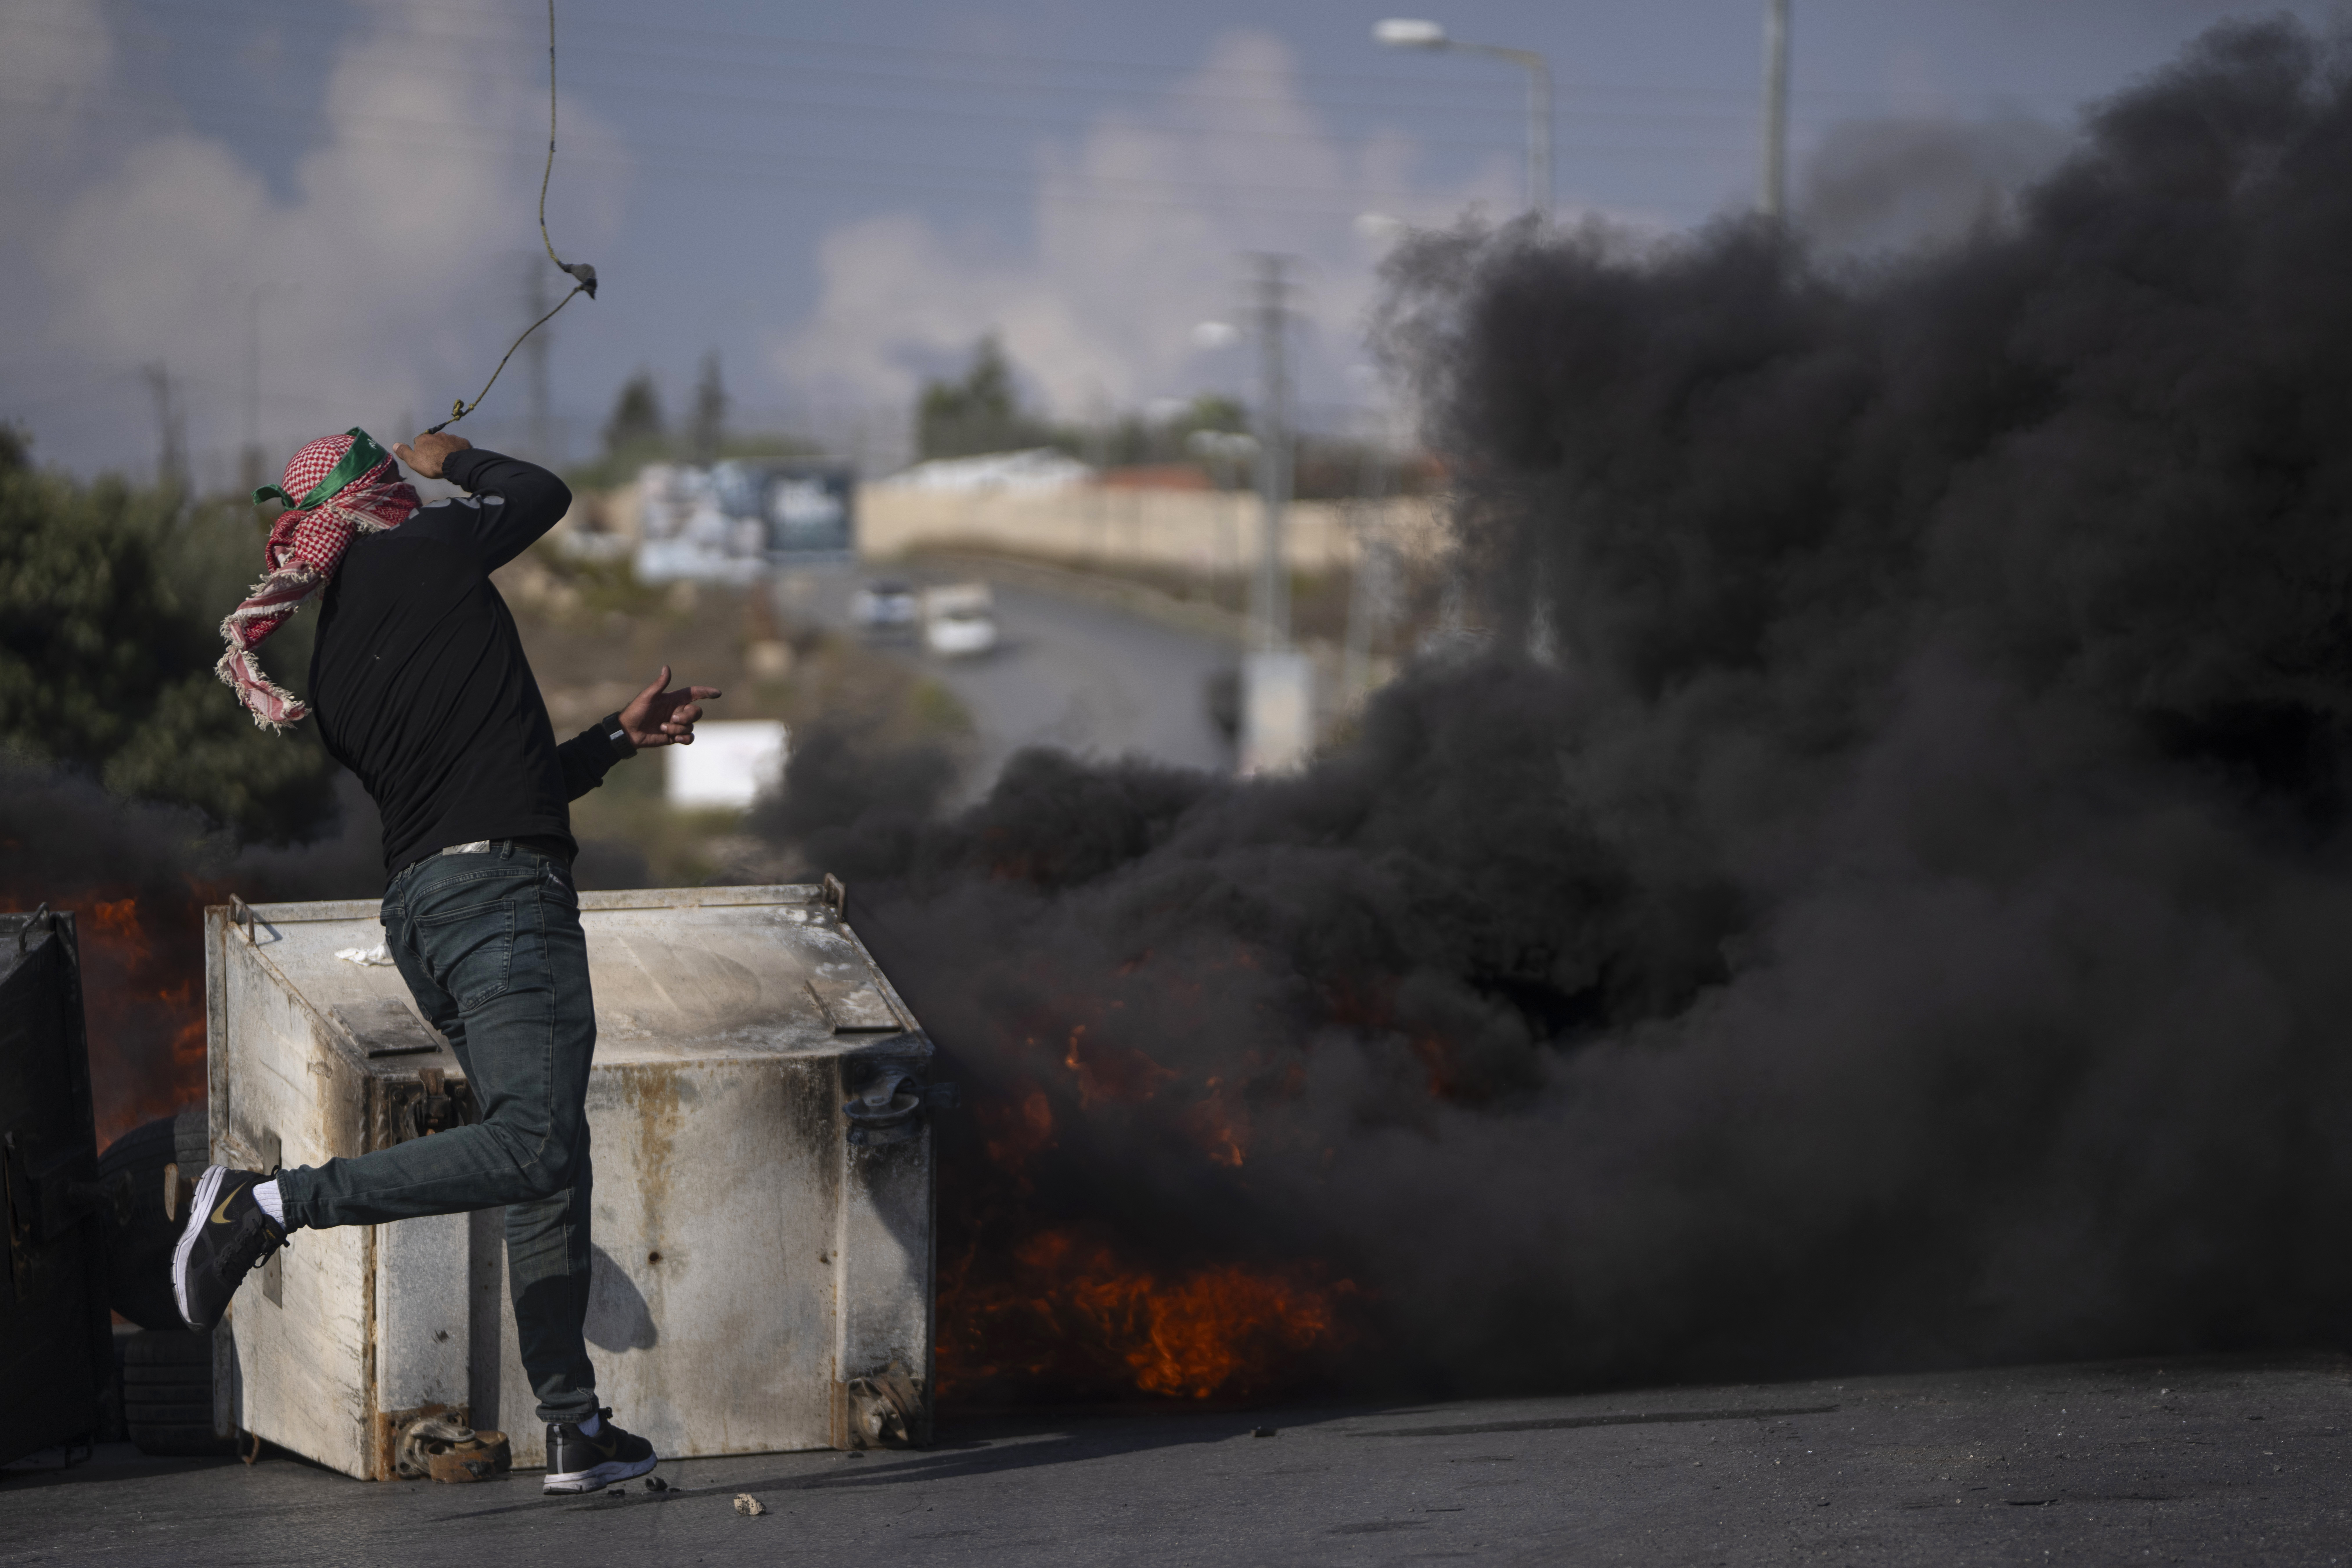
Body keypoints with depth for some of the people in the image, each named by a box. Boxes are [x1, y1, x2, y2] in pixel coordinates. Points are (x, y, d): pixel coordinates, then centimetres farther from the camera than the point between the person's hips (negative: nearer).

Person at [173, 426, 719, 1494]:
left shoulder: (330, 672, 20)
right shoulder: (422, 550, -1)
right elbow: (543, 494, 17)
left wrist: (622, 736, 28)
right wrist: (453, 460, 34)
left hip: (418, 905, 9)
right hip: (502, 889, -9)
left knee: (551, 1173, 11)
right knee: (531, 1147, -20)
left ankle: (574, 1427, 7)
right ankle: (271, 1204, -23)